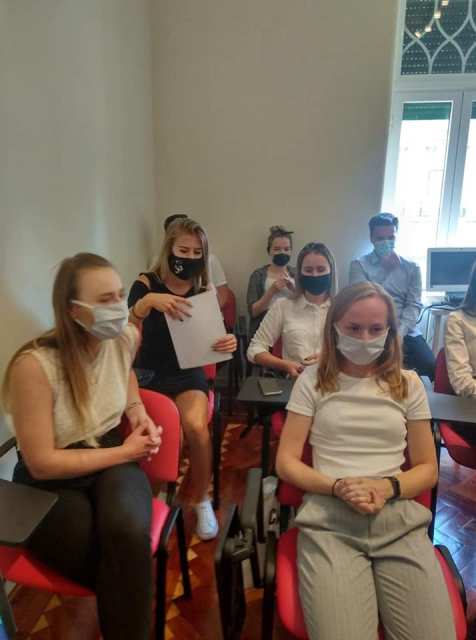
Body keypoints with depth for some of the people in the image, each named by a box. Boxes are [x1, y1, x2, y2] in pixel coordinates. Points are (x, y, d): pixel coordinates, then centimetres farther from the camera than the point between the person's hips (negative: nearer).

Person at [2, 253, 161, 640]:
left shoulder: (127, 337, -8)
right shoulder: (34, 365, -25)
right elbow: (42, 463, -19)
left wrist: (137, 411, 1)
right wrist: (126, 451, -15)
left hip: (113, 462, 4)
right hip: (51, 486, -3)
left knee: (129, 534, -29)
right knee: (127, 564, -24)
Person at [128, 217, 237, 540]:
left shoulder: (204, 291, 1)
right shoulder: (147, 284, -6)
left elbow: (212, 339, 4)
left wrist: (227, 343, -21)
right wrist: (147, 303, -38)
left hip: (189, 372, 1)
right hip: (149, 373, -1)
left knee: (197, 427, -27)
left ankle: (202, 501, 0)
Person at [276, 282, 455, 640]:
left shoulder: (408, 384, 10)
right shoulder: (313, 381, 4)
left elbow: (428, 469, 12)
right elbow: (286, 462, 3)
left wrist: (388, 487, -9)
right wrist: (337, 487, -15)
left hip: (401, 519, 2)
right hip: (329, 520, -2)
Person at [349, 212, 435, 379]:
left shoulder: (411, 267, 13)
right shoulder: (359, 265, 5)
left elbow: (414, 305, 3)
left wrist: (398, 335, -13)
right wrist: (384, 270, -7)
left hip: (405, 332, 3)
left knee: (430, 367, -20)